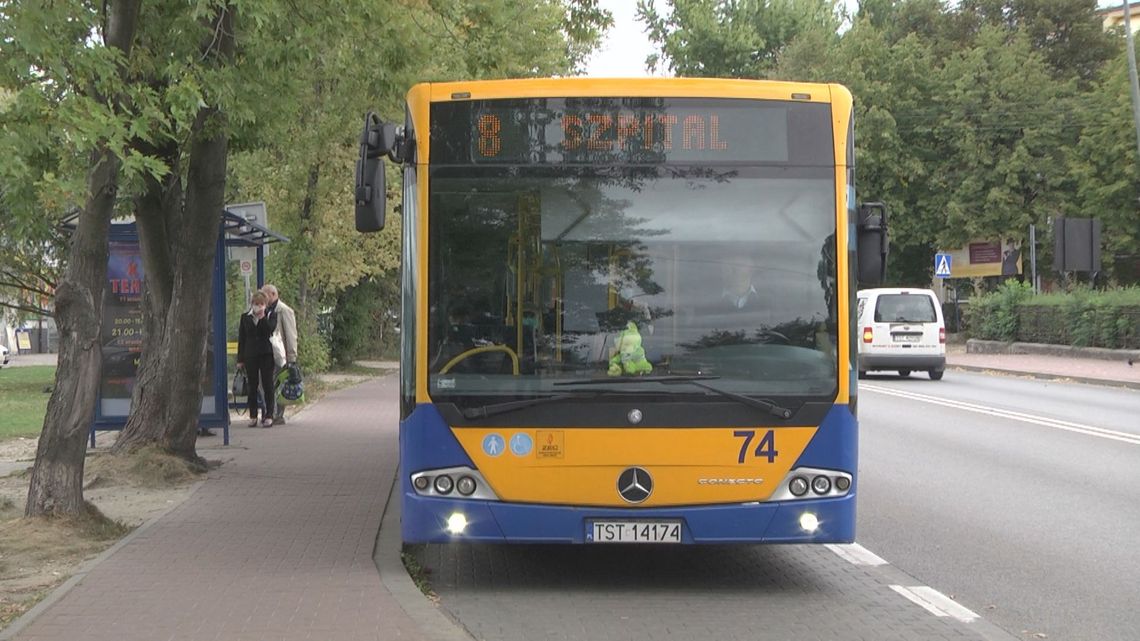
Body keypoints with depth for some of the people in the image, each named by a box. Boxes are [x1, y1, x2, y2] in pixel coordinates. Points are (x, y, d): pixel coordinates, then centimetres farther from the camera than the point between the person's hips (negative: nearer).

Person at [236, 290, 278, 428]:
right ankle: (253, 416, 11)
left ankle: (269, 415, 1)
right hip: (250, 356, 2)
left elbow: (270, 329, -15)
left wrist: (262, 317, -17)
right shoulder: (245, 317, 8)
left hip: (266, 354, -2)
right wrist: (240, 359, 6)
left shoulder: (271, 315, 3)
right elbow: (241, 338, 9)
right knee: (252, 386, 5)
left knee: (267, 385, -2)